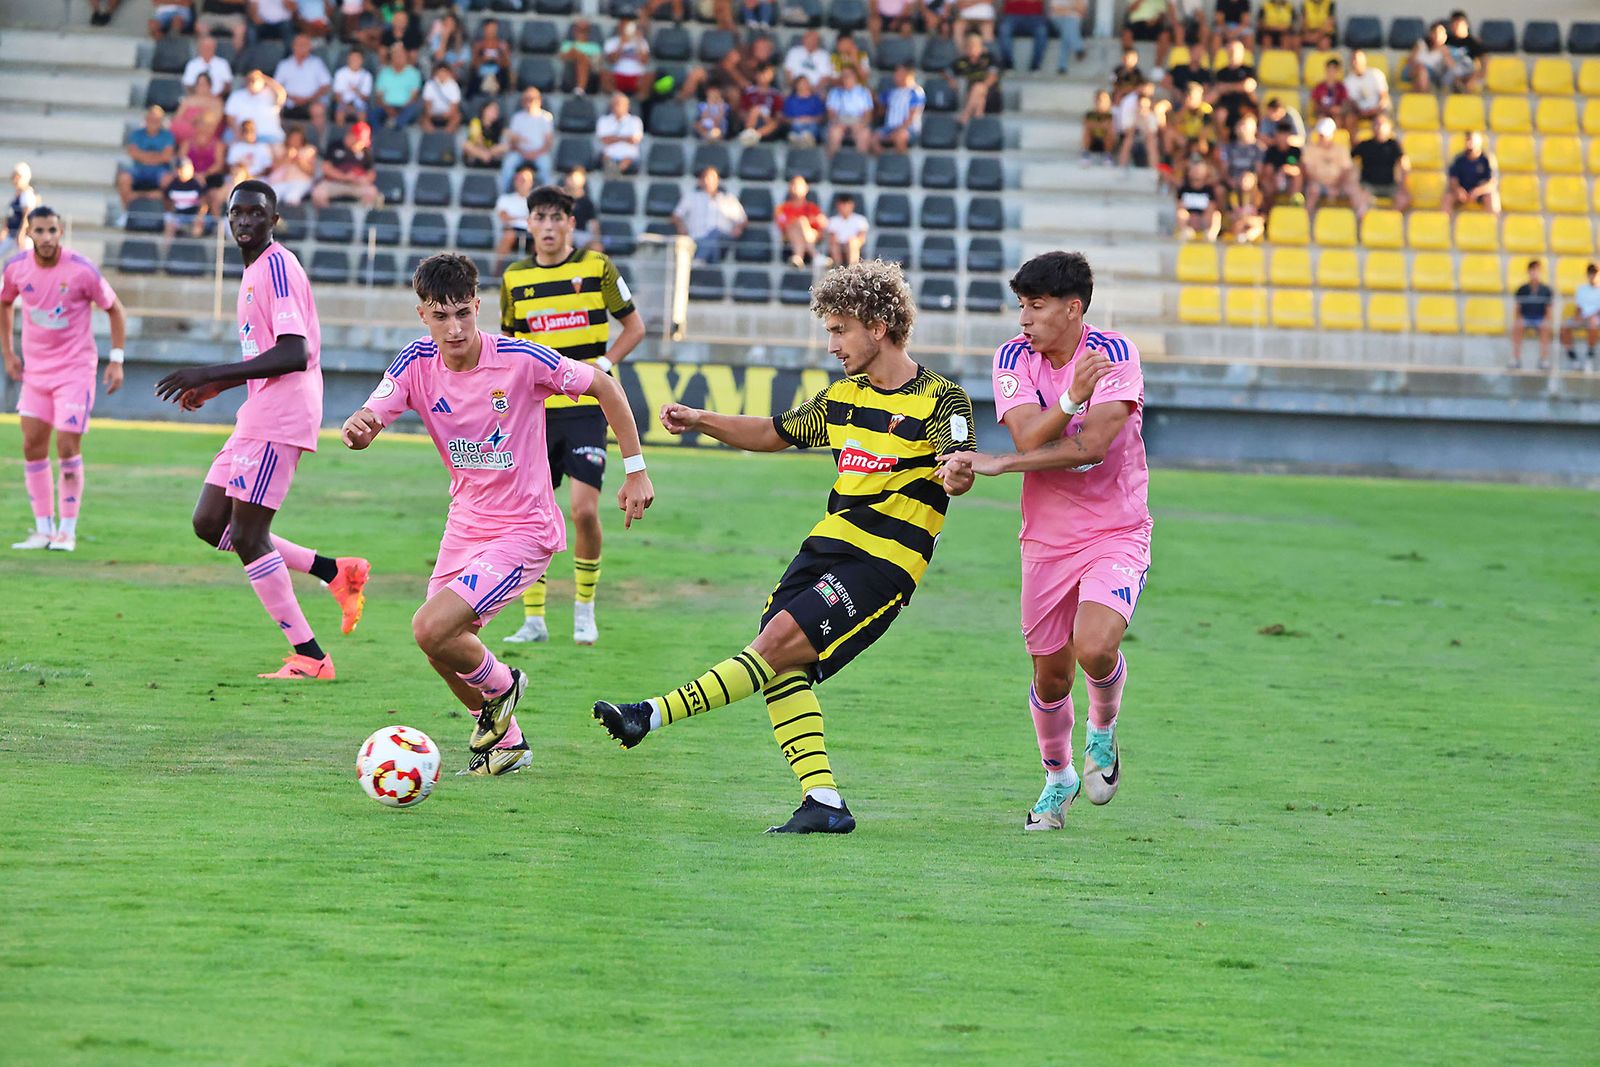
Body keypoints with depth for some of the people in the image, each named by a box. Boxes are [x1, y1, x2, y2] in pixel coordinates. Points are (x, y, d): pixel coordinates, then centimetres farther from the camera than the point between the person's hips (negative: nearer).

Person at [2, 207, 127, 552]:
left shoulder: (82, 271, -15)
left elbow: (115, 310, -3)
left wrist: (116, 360, -7)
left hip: (75, 368, -4)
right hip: (35, 368, 4)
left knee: (68, 448, -8)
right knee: (33, 447, 1)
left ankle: (68, 530, 3)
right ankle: (44, 529, 9)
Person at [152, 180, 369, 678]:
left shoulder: (278, 268, -14)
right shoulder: (254, 272, 18)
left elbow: (294, 355, -25)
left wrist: (211, 374, -23)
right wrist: (215, 388, 21)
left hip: (279, 418, -10)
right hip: (258, 417, 10)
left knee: (247, 536, -8)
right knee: (210, 524, 10)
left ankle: (309, 658, -3)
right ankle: (337, 572, 13)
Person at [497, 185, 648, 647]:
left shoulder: (597, 266, -1)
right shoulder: (515, 278, 7)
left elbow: (634, 325, 6)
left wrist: (603, 364, -8)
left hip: (585, 406, -3)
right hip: (535, 410, 3)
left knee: (584, 510, -13)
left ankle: (584, 610, 6)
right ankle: (533, 619, 10)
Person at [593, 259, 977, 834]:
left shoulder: (941, 400, -7)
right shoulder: (843, 397, 16)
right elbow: (774, 433, 29)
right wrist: (701, 421, 18)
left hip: (885, 562, -8)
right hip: (830, 542, 8)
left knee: (781, 641, -19)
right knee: (780, 666, -8)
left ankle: (652, 717, -21)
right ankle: (822, 802, -8)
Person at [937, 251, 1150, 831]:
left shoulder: (1115, 353, -13)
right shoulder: (1014, 357, -3)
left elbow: (1093, 444, -24)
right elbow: (1028, 439, -16)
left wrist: (996, 464, -24)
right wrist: (1072, 397, -34)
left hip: (1117, 533, -3)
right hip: (1047, 539, 3)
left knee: (1095, 648, -25)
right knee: (1050, 675, 7)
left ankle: (1102, 734, 8)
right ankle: (1059, 777, 35)